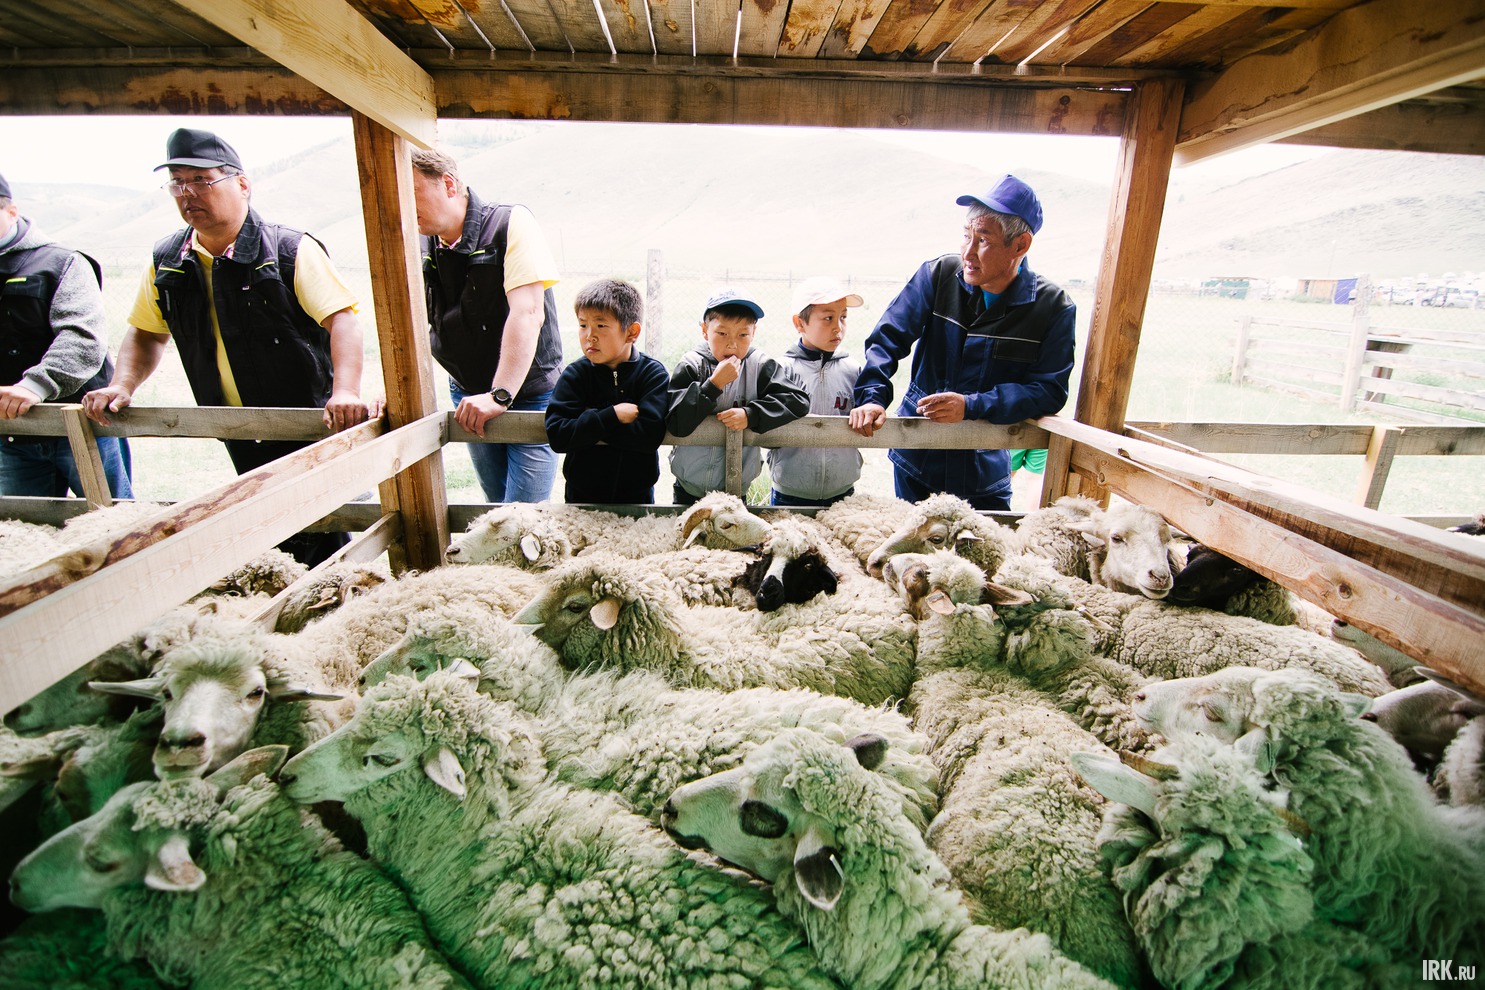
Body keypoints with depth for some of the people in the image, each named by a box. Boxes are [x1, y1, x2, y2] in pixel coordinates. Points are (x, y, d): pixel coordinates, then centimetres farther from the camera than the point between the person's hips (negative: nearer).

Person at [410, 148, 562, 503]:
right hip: (467, 396, 6)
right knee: (498, 506, 13)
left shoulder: (511, 224, -12)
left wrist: (499, 395, -29)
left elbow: (527, 314, -23)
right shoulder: (420, 247, 4)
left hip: (529, 393, -5)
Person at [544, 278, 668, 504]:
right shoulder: (575, 374, -7)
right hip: (581, 494, 1)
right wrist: (613, 416, -23)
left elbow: (650, 435, -24)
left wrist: (589, 429, -19)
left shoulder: (654, 373, -10)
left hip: (637, 494, -1)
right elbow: (557, 436, -18)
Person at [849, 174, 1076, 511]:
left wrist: (972, 406, -26)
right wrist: (871, 396, -28)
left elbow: (1049, 390, -13)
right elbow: (887, 339, -10)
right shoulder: (937, 275, -8)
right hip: (916, 461, 1)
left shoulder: (1053, 308, -9)